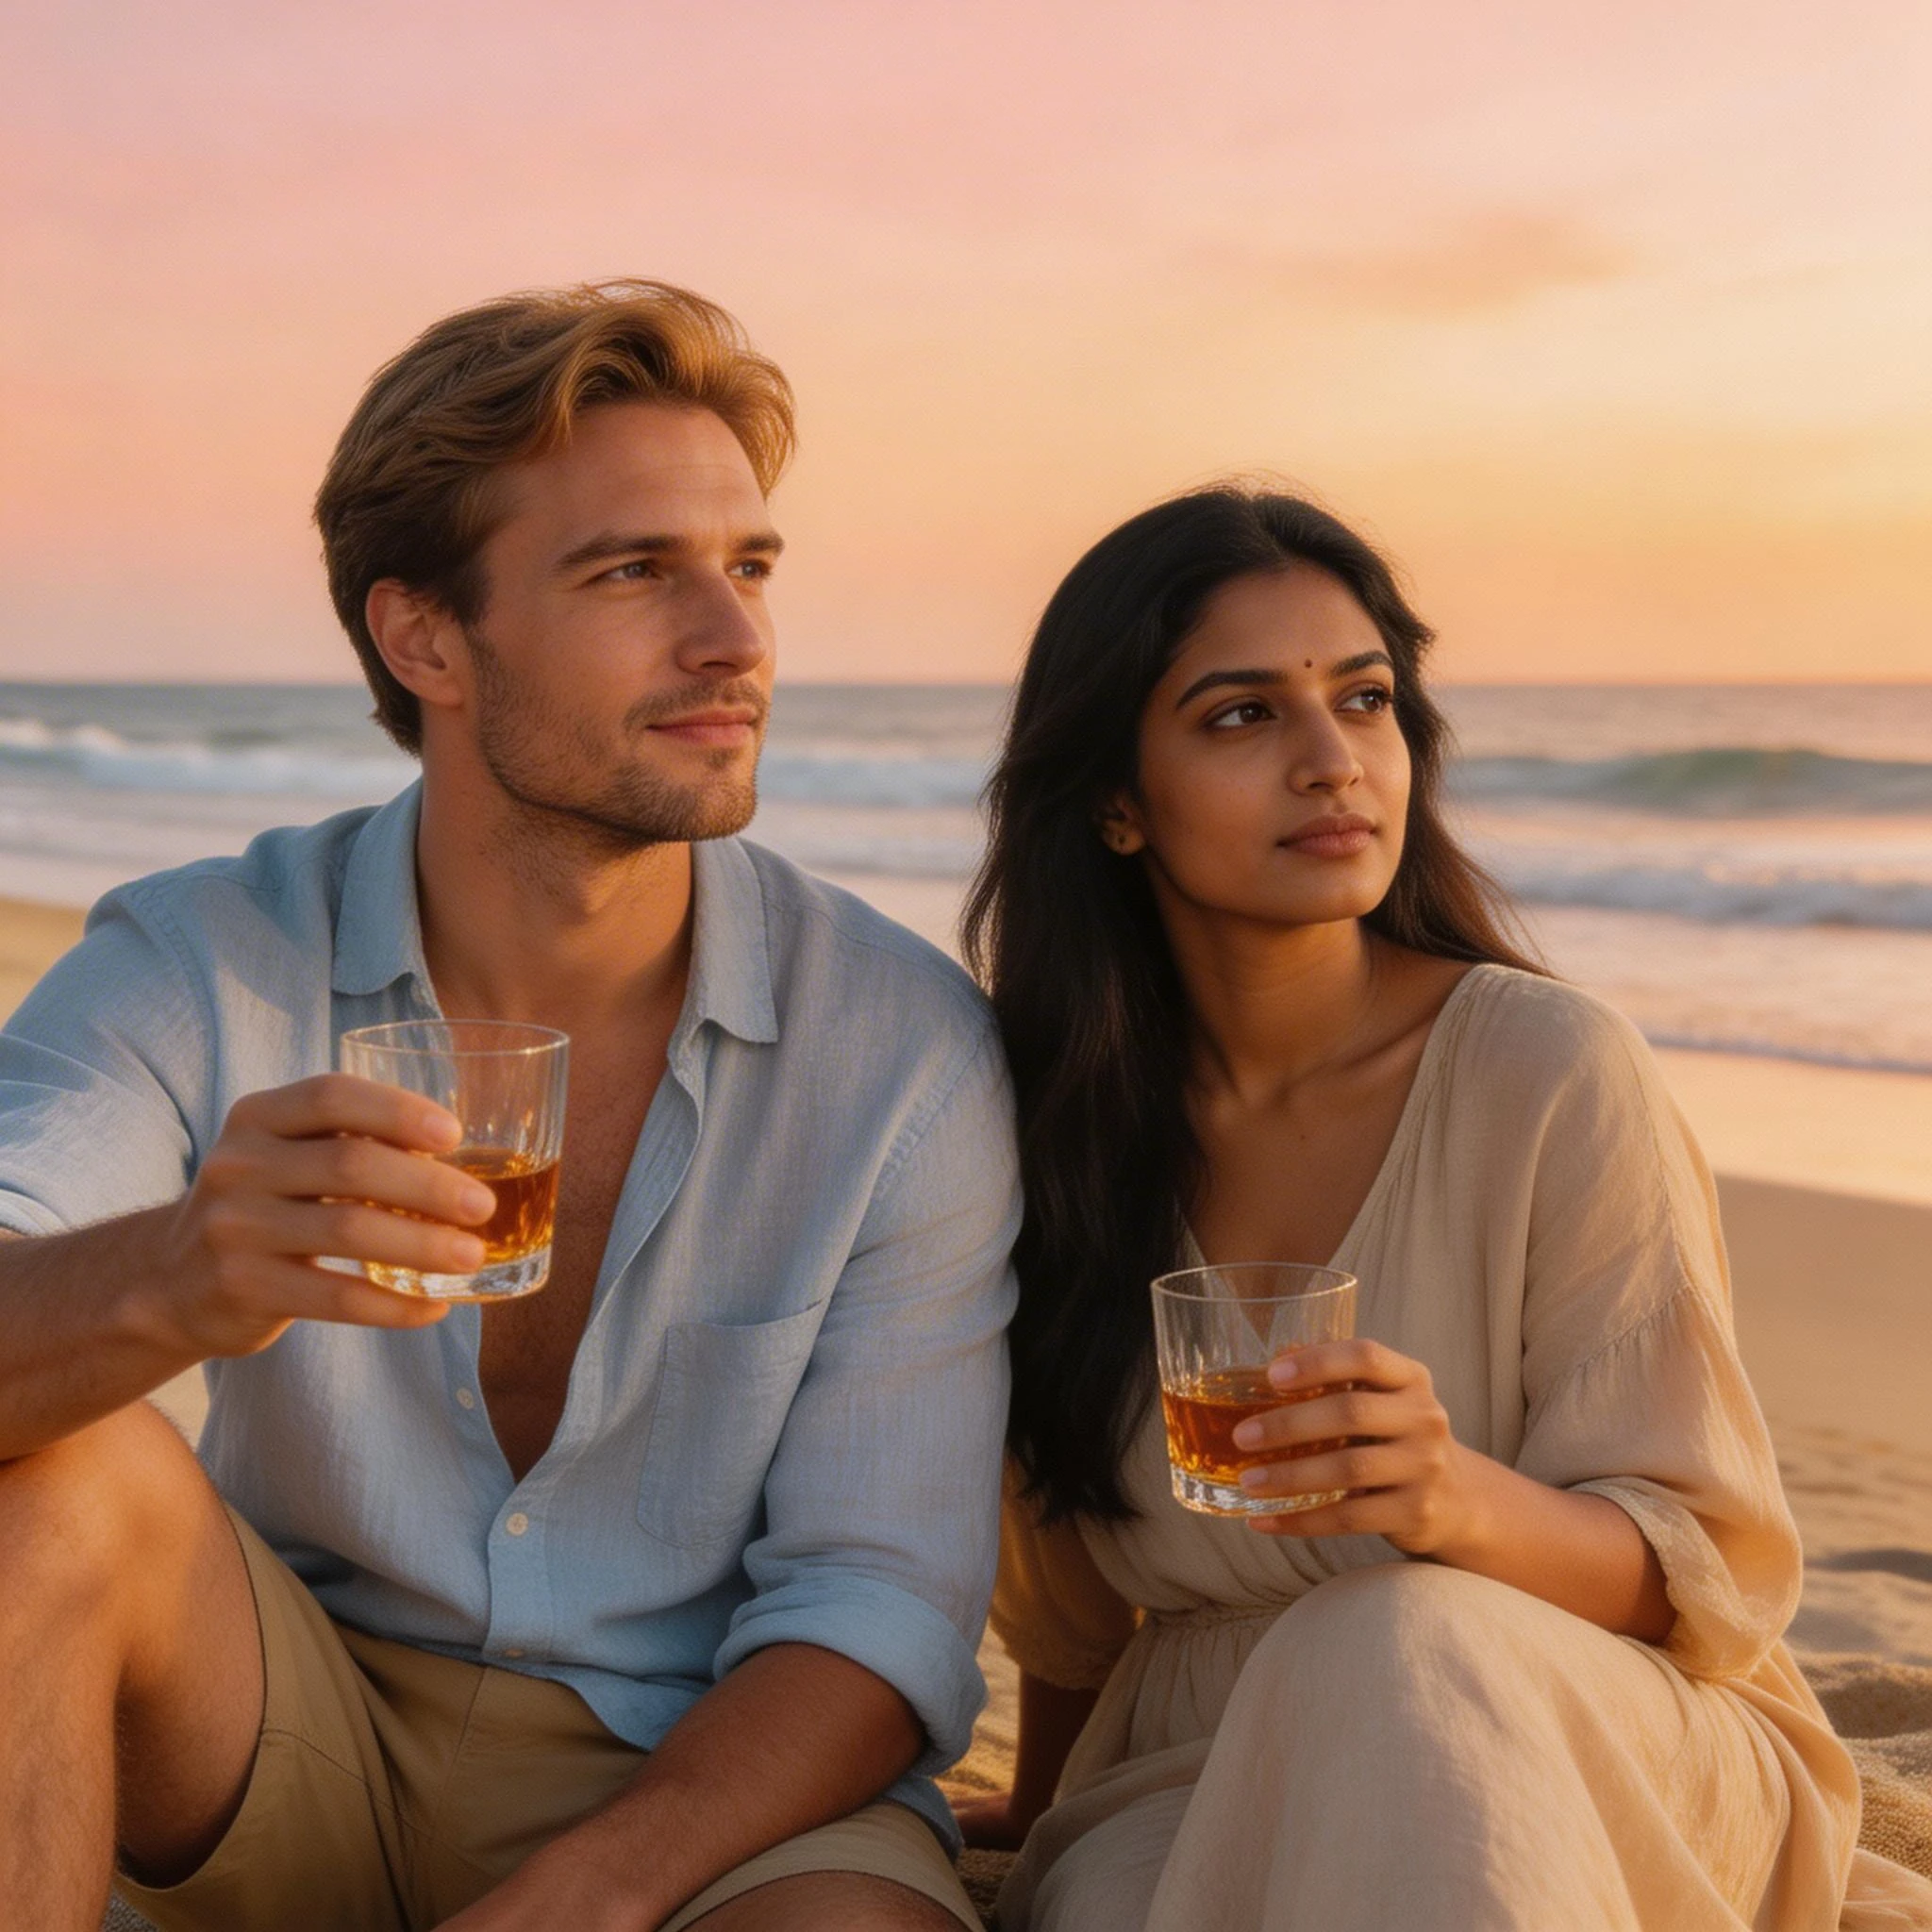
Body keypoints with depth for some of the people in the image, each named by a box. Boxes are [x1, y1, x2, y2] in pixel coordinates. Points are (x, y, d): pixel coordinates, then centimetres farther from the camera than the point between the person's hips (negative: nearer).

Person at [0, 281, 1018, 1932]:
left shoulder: (907, 1049, -12)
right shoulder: (196, 966, -10)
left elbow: (883, 1604, -10)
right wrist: (168, 1282, -48)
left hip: (698, 1774, -1)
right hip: (288, 1734, 2)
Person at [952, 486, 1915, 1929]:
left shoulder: (1554, 1074, -12)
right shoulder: (1061, 1105, 0)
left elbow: (1707, 1570, -8)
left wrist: (1460, 1499, -29)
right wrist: (1047, 1811, 27)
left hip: (1592, 1766, -3)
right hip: (1197, 1778, 3)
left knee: (1394, 1648, -36)